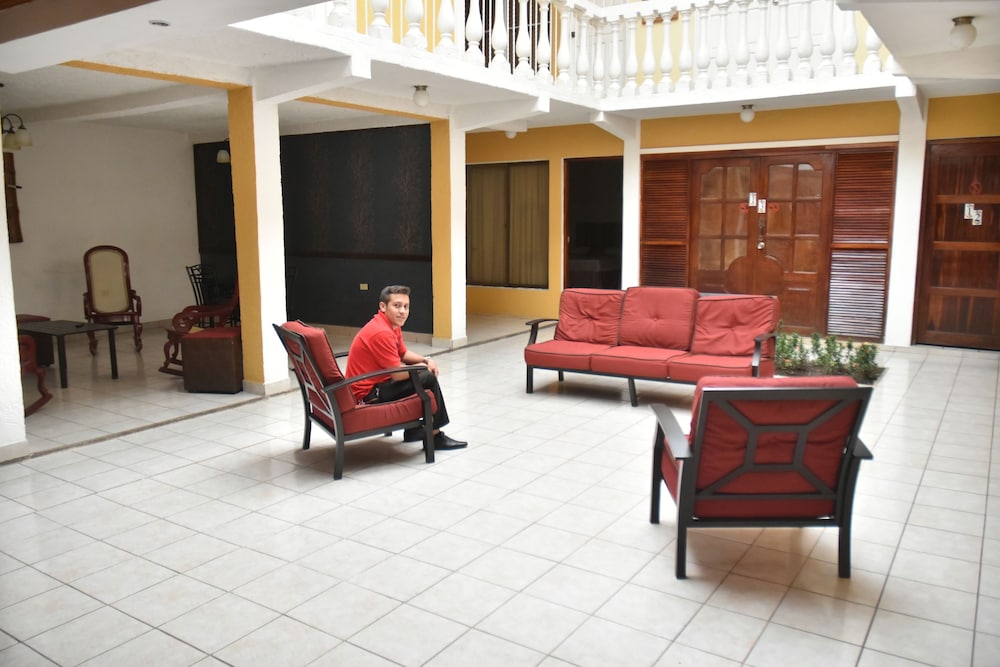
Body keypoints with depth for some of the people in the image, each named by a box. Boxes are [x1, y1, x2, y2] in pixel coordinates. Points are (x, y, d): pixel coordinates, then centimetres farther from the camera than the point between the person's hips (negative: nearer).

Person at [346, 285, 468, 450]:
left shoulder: (393, 325, 6)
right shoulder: (381, 332, -25)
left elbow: (404, 353, 19)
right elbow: (398, 374, -24)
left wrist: (426, 360, 0)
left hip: (375, 383, 11)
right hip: (368, 395, -11)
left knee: (426, 372, 21)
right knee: (428, 379, -15)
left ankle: (412, 429, 27)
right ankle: (434, 435, 0)